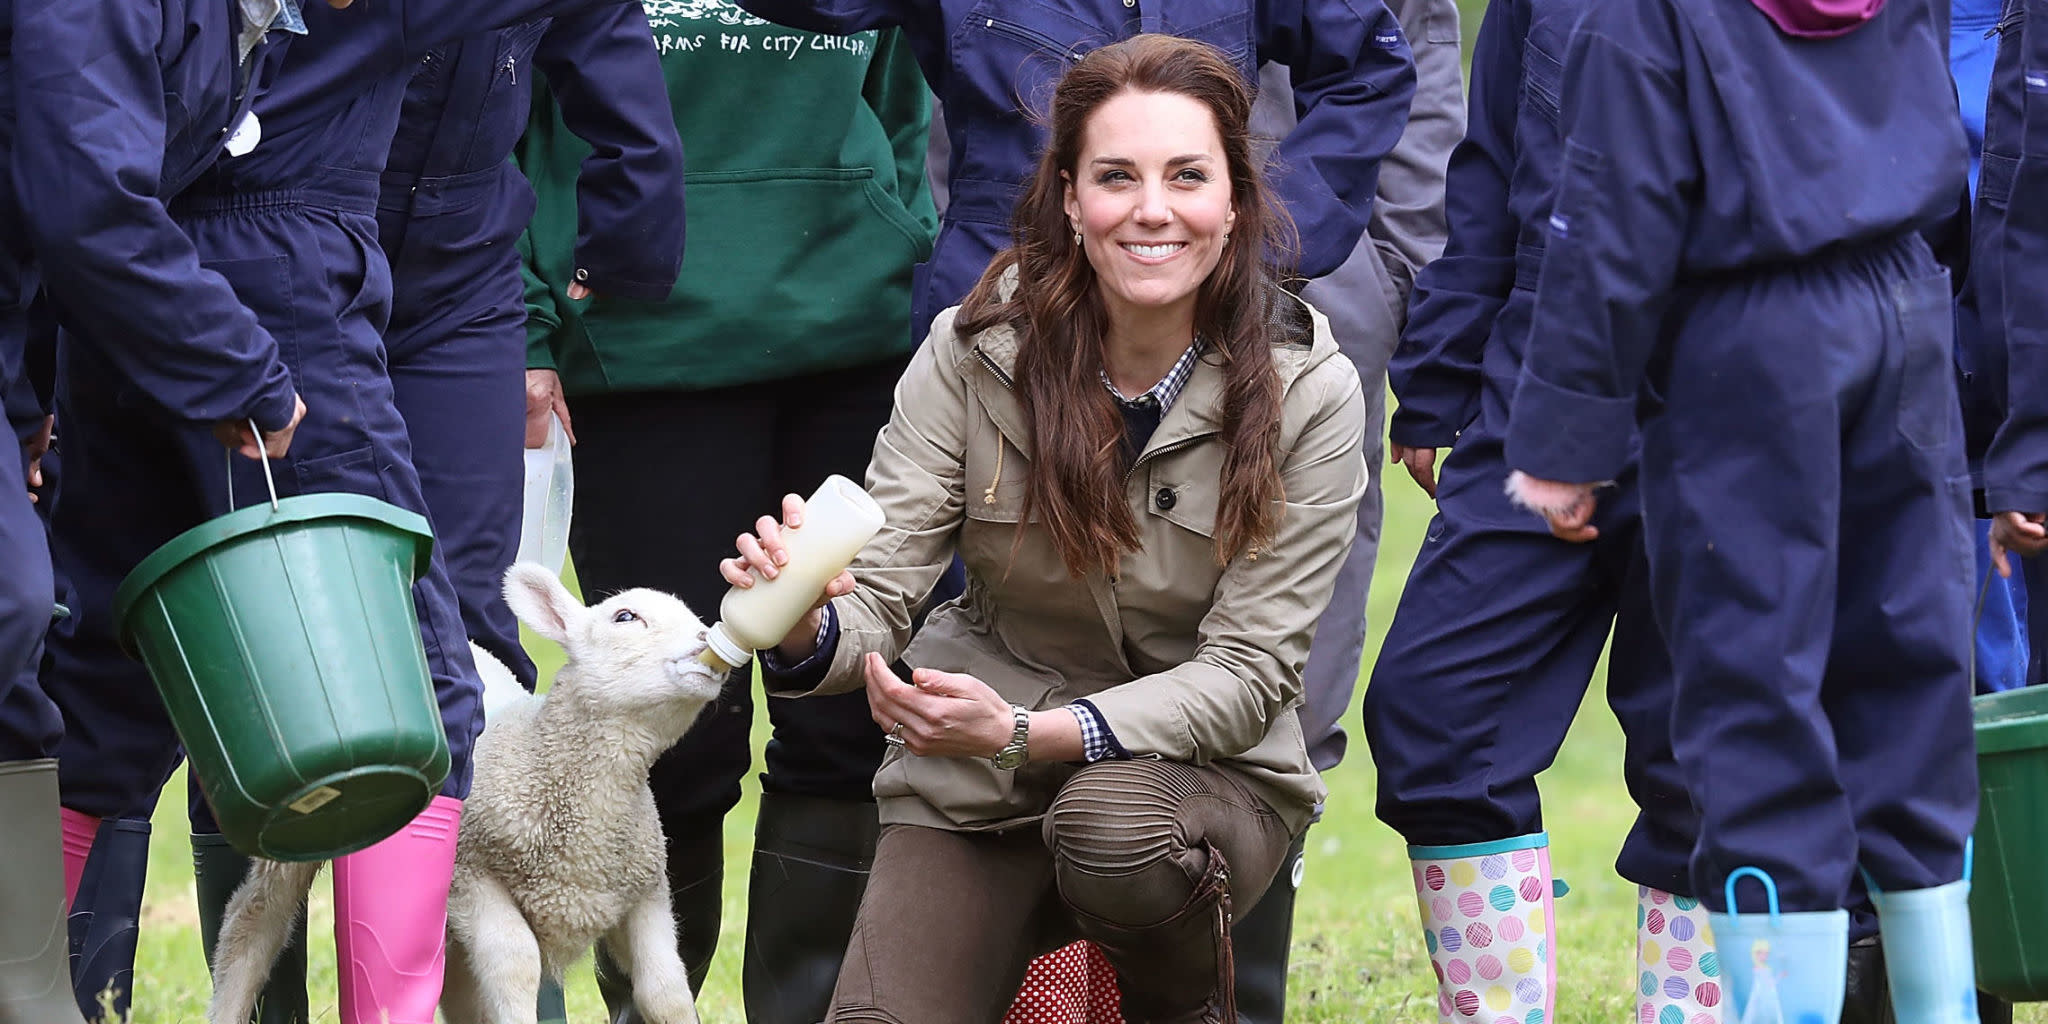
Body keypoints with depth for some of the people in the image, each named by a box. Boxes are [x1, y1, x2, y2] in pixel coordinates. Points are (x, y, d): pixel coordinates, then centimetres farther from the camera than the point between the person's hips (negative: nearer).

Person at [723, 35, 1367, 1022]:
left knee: (1113, 826, -35)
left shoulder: (1308, 393, -13)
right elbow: (877, 598, -11)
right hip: (974, 785, 1)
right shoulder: (974, 351, -10)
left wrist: (1023, 732, -29)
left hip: (1206, 771, -1)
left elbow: (1246, 675, -14)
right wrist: (807, 627, -37)